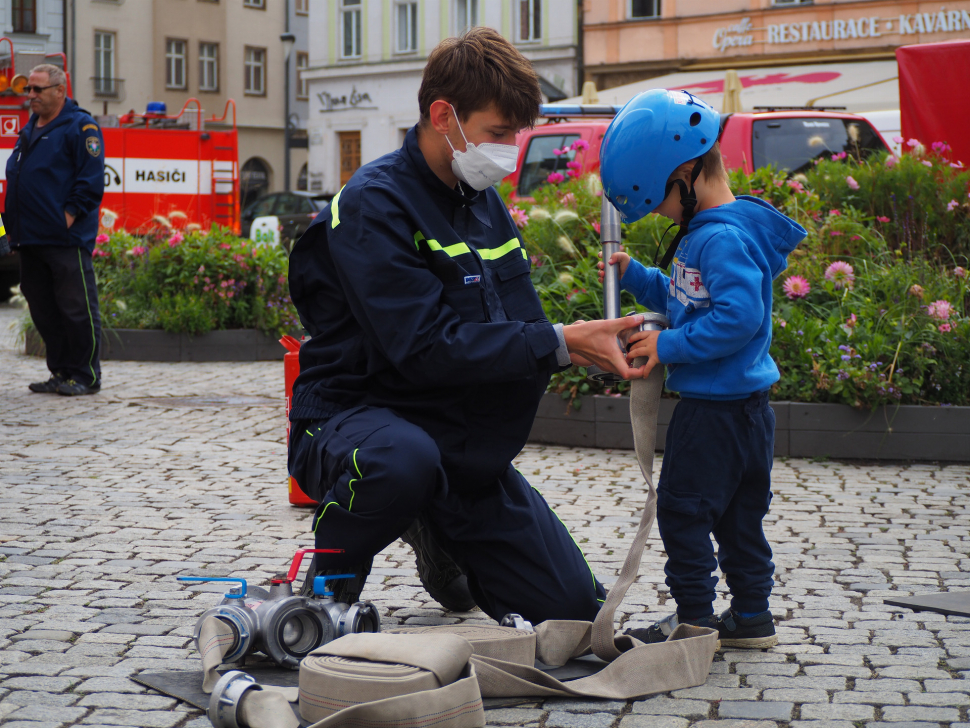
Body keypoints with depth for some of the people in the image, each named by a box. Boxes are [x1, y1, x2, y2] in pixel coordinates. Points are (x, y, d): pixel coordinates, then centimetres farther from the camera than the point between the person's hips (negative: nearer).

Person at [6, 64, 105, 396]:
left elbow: (91, 181, -12)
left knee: (76, 308, -4)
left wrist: (68, 216, -16)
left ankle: (85, 376, 3)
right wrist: (13, 222, 14)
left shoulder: (80, 127, -6)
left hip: (66, 239, -8)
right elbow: (14, 177, 24)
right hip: (30, 240, 8)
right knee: (43, 309, 10)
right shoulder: (29, 130, 19)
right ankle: (61, 373, 18)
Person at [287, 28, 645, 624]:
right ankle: (330, 584, -12)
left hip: (468, 448, 7)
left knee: (577, 611, 1)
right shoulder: (374, 204, -18)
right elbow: (426, 346, -27)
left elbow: (521, 325, 11)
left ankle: (440, 540, 28)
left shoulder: (484, 201, 9)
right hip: (357, 418, -7)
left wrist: (594, 346, -8)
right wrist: (560, 345, -29)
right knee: (404, 461, -45)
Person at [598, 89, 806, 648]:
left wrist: (669, 345, -21)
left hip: (717, 408, -10)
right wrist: (635, 276, 14)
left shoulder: (724, 239, -21)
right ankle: (752, 618, 23)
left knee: (683, 510, 0)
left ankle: (695, 619, 8)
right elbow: (688, 301, 24)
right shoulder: (706, 234, 12)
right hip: (744, 406, 10)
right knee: (737, 516, 15)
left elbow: (738, 317, -28)